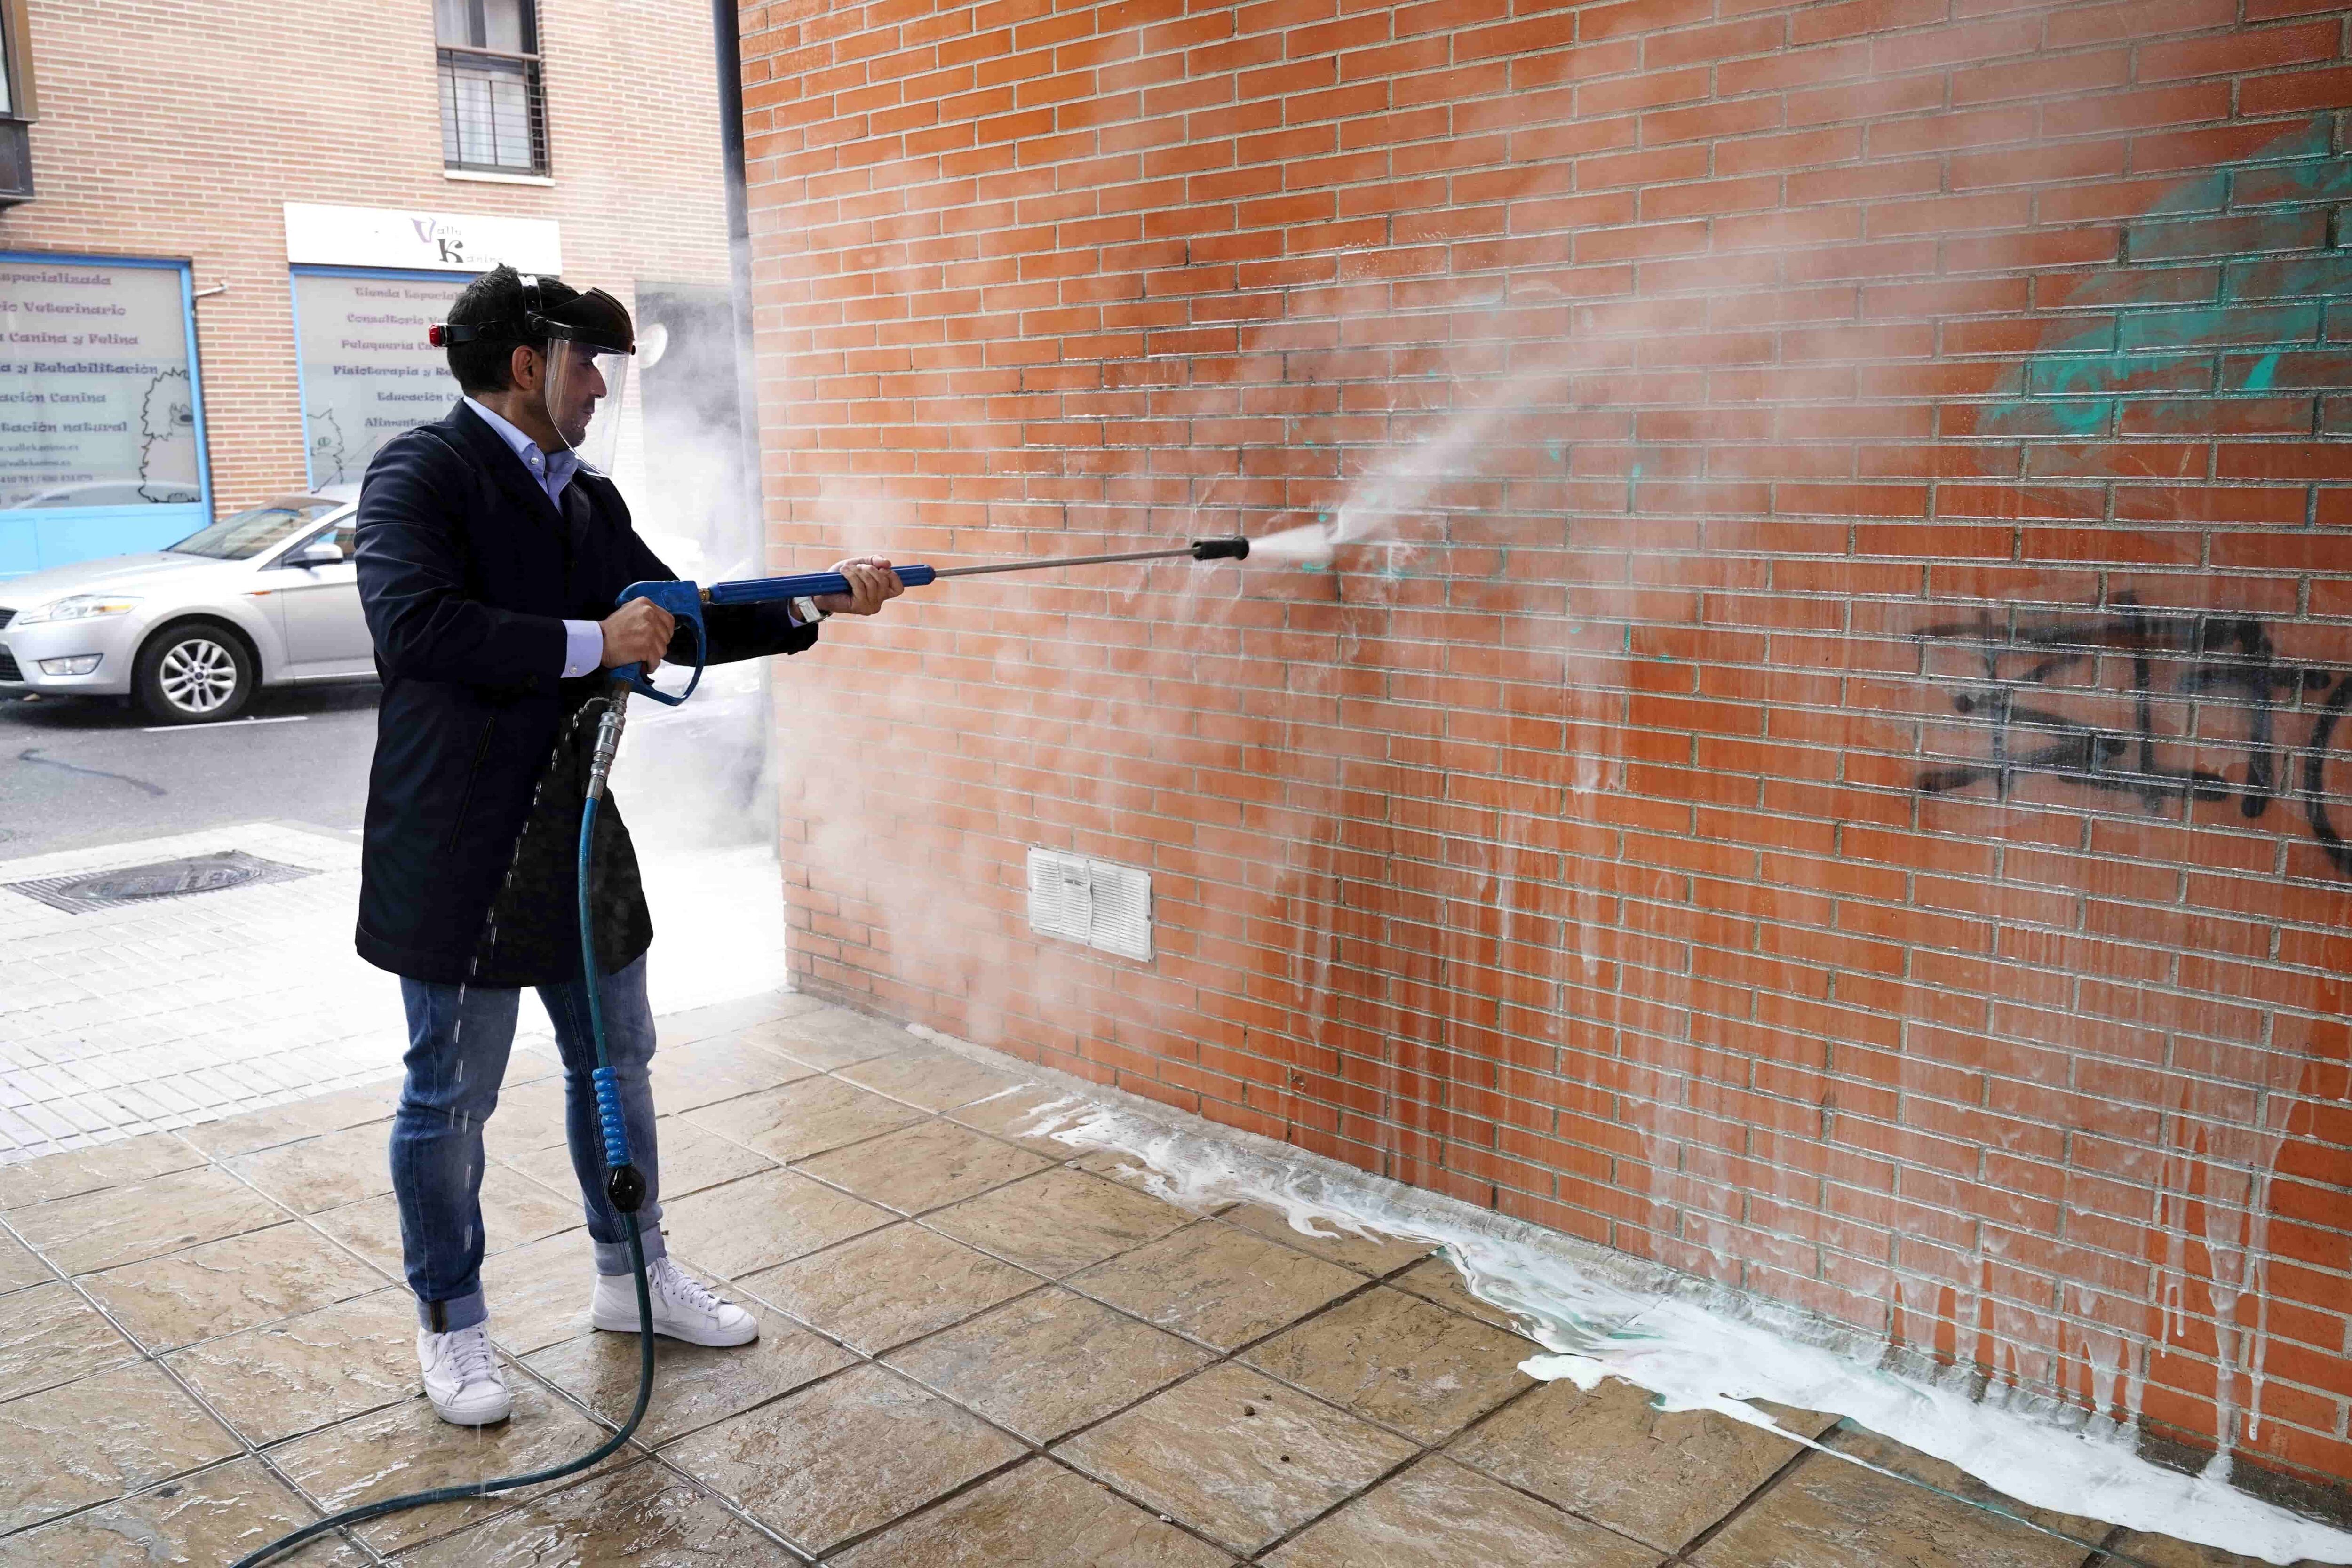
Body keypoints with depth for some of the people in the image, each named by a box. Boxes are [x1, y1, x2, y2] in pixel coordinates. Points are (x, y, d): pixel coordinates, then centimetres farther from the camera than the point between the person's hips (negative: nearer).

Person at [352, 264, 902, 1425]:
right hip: (460, 847, -8)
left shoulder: (589, 499, 12)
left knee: (614, 1064, 18)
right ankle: (449, 1321, 25)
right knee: (451, 1095, 7)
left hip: (579, 834, 8)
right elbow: (414, 623, -27)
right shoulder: (422, 472, -12)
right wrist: (591, 644, -23)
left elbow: (677, 618, 13)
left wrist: (817, 609, 3)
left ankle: (631, 1275, 36)